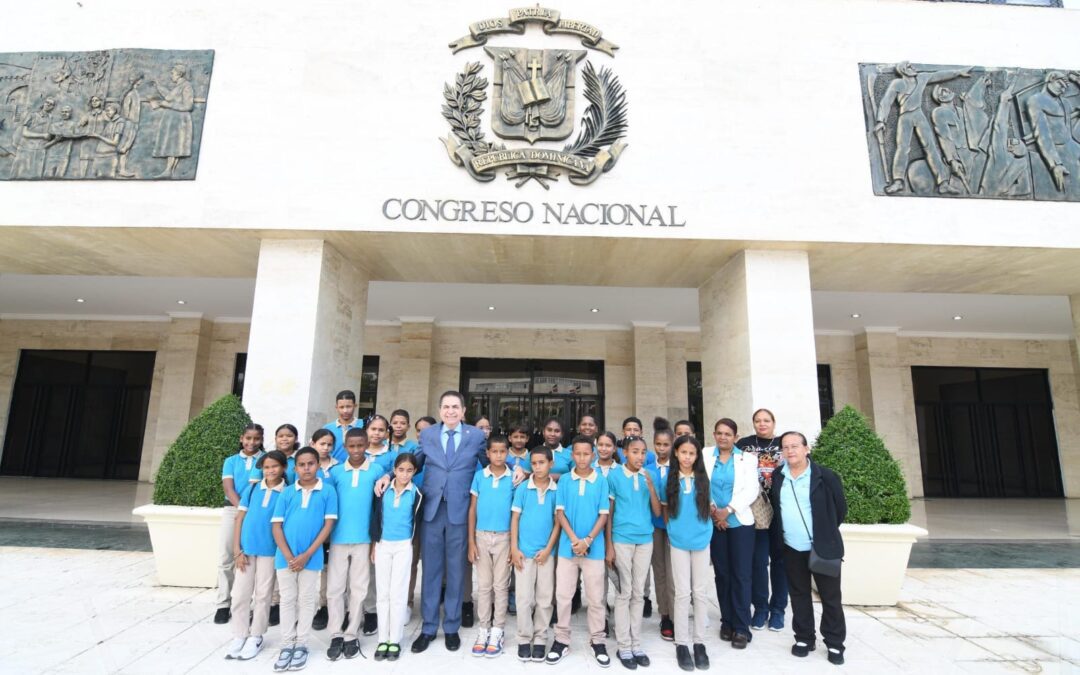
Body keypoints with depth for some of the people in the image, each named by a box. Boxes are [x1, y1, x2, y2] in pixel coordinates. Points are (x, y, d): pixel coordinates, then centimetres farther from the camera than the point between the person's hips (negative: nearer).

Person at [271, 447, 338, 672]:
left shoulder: (328, 491, -7)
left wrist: (306, 555, -11)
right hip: (285, 556, 2)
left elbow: (328, 525, -7)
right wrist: (288, 556, -10)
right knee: (287, 600, 12)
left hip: (311, 557, -2)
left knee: (306, 600, 10)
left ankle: (301, 645, 24)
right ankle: (286, 645, 25)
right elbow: (277, 527, -1)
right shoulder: (287, 493, -1)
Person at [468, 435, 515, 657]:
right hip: (482, 536, 1)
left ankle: (497, 631, 17)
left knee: (501, 585, 6)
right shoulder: (479, 476, 0)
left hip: (504, 537, -1)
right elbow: (472, 509, 3)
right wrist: (471, 541, -1)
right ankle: (483, 629, 21)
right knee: (483, 585, 9)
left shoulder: (514, 478, -3)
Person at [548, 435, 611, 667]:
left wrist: (587, 540, -13)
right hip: (567, 546, 1)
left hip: (594, 548, -1)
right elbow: (559, 513, -2)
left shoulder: (601, 481, -4)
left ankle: (597, 641, 23)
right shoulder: (564, 480, -1)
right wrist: (574, 539, -13)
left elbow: (603, 515, -4)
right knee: (563, 595, 8)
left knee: (595, 597, 9)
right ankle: (562, 639, 22)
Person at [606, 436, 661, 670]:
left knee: (638, 594, 11)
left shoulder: (649, 476, 2)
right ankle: (624, 647, 15)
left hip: (645, 540, 3)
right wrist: (609, 546, -4)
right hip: (622, 540, -3)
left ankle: (636, 644, 22)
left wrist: (651, 486, -13)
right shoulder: (614, 476, -6)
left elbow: (657, 512, 1)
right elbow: (608, 513, -2)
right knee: (624, 593, 4)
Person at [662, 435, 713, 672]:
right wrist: (674, 529, 5)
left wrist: (699, 525, 3)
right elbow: (665, 510, 7)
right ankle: (681, 644, 12)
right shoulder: (669, 480, -2)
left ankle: (699, 642, 19)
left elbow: (709, 507, 11)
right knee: (683, 593, 3)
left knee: (701, 592, 8)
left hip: (702, 540, 2)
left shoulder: (703, 479, 1)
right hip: (678, 542, -1)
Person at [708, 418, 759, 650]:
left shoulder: (747, 459, 3)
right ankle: (727, 622, 20)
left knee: (741, 574, -1)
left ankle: (742, 627, 7)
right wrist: (713, 510, -13)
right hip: (714, 523, 1)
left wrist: (728, 510, -13)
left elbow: (751, 491, -6)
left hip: (740, 522, -1)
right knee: (722, 573, 8)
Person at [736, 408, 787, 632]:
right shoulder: (744, 444, 4)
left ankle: (778, 608, 21)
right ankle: (760, 607, 17)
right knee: (758, 560, 3)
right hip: (755, 511, -1)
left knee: (779, 559, 9)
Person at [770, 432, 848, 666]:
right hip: (792, 549, 3)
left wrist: (827, 532, 6)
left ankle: (835, 644, 22)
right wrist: (782, 534, 10)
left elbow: (841, 508, -1)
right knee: (799, 595, 14)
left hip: (823, 548, -3)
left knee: (830, 597, 8)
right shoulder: (777, 477, 0)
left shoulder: (825, 476, -11)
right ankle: (804, 638, 27)